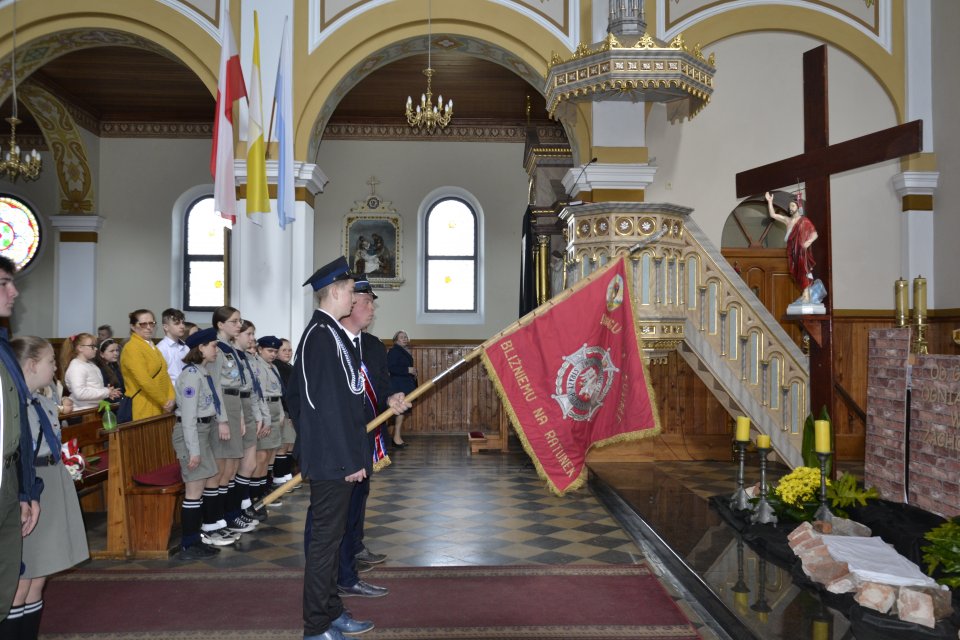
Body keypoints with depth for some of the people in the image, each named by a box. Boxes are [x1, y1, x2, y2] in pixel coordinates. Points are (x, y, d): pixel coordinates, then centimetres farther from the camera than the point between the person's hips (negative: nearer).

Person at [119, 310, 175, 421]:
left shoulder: (153, 347, 17)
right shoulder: (132, 348, -10)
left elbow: (164, 375, 13)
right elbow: (144, 381, -18)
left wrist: (171, 398, -2)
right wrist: (164, 402, -13)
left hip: (159, 409, 8)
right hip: (143, 410, -8)